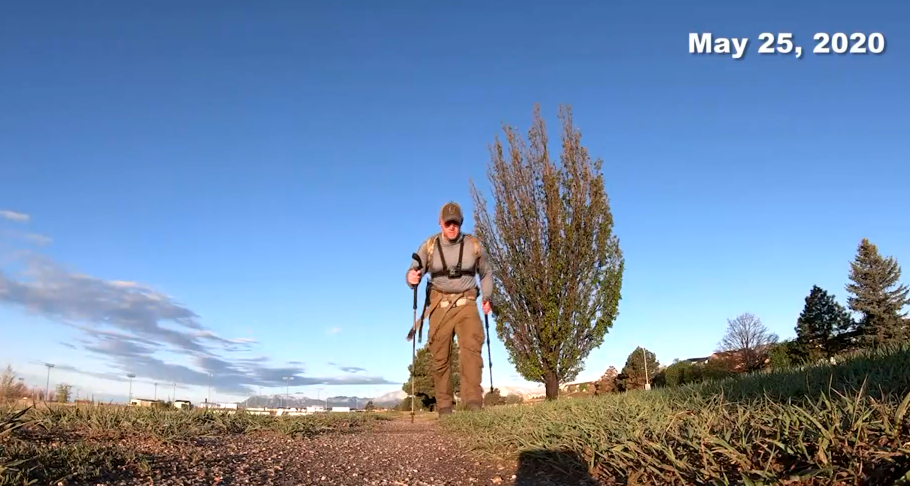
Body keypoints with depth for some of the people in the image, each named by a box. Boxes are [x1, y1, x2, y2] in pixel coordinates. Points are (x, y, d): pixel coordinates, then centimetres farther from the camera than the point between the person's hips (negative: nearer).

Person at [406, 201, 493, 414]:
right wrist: (412, 278, -25)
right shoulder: (429, 246, 1)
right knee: (440, 356, -1)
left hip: (466, 303, 0)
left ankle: (473, 401, -27)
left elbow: (486, 273, 18)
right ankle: (444, 407, 9)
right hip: (440, 304, 0)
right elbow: (413, 272, -1)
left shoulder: (473, 245, 4)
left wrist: (486, 297, 6)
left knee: (472, 346, -22)